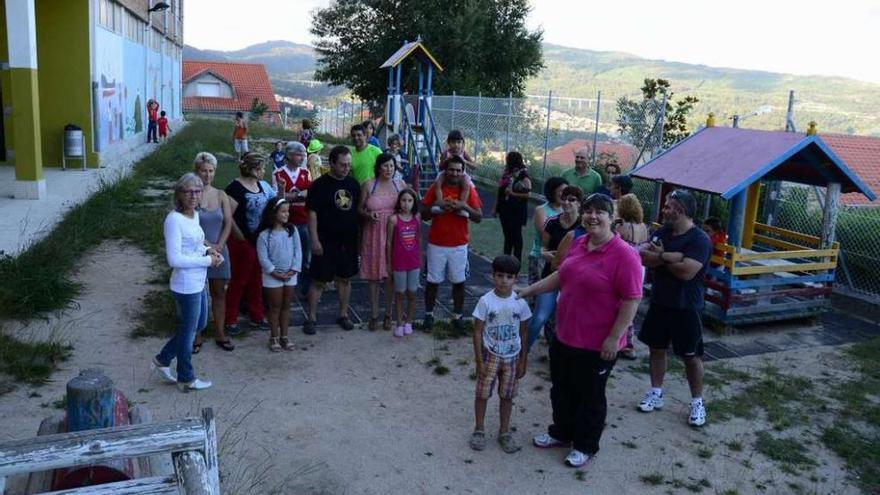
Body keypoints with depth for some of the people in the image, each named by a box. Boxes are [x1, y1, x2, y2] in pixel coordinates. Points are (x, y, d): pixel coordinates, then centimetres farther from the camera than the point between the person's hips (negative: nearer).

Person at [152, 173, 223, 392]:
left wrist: (208, 250, 0)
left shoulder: (194, 215, 5)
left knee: (200, 324, 23)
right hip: (186, 285, -9)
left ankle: (163, 359, 38)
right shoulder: (174, 219, -21)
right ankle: (186, 379, 28)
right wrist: (207, 260, -18)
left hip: (198, 282, 9)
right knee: (188, 331, 8)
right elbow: (174, 259, -25)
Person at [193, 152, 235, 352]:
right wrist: (206, 245, -17)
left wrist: (219, 245, -11)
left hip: (219, 250, 4)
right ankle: (196, 335, 15)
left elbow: (228, 223, 1)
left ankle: (220, 333, 20)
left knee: (219, 293, 10)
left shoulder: (221, 196, 5)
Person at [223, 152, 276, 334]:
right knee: (239, 280, 4)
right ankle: (230, 320, 17)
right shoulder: (236, 188, -16)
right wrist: (240, 237, -15)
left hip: (261, 240, 7)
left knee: (256, 280, 16)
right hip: (243, 242, -7)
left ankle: (256, 317, 29)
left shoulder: (263, 185, 7)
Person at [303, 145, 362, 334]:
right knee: (318, 280, 0)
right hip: (326, 241, -5)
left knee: (345, 278, 13)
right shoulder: (320, 185, -8)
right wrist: (314, 239, -15)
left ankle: (343, 315, 25)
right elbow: (312, 213, -10)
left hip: (348, 240, 5)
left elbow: (358, 209, 17)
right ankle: (311, 318, 10)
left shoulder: (353, 184, 8)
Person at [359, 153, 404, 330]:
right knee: (373, 276, 6)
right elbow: (359, 209, 3)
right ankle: (374, 316, 18)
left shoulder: (400, 185, 4)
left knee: (391, 276, 5)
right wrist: (368, 214, -17)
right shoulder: (368, 185, -2)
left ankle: (388, 314, 21)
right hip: (373, 235, -1)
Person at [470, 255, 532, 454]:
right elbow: (477, 332, -9)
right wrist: (479, 361, -11)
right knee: (482, 394, 7)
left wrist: (523, 361, 3)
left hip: (511, 357, 2)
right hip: (490, 355, -2)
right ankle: (479, 430, 26)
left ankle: (504, 432, 29)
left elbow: (523, 333, 1)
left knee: (506, 396, 13)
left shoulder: (520, 303, -8)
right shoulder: (486, 301, -14)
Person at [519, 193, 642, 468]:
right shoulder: (579, 243, 3)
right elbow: (561, 276, 16)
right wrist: (528, 290, 13)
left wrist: (614, 338, -21)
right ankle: (561, 432, 43)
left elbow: (631, 300, -20)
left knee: (590, 396, 12)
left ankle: (585, 446, 31)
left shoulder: (623, 255, -20)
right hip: (564, 335, 7)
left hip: (596, 344, -7)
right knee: (561, 389, 21)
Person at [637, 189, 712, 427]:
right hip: (659, 302, 6)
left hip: (685, 308, -6)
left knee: (691, 355, 5)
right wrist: (672, 257, -22)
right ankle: (656, 393, 28)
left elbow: (686, 272, -27)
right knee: (656, 348, 14)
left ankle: (697, 402, 19)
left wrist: (661, 257, -13)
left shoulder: (700, 239, -17)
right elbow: (644, 257, -8)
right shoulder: (663, 231, 4)